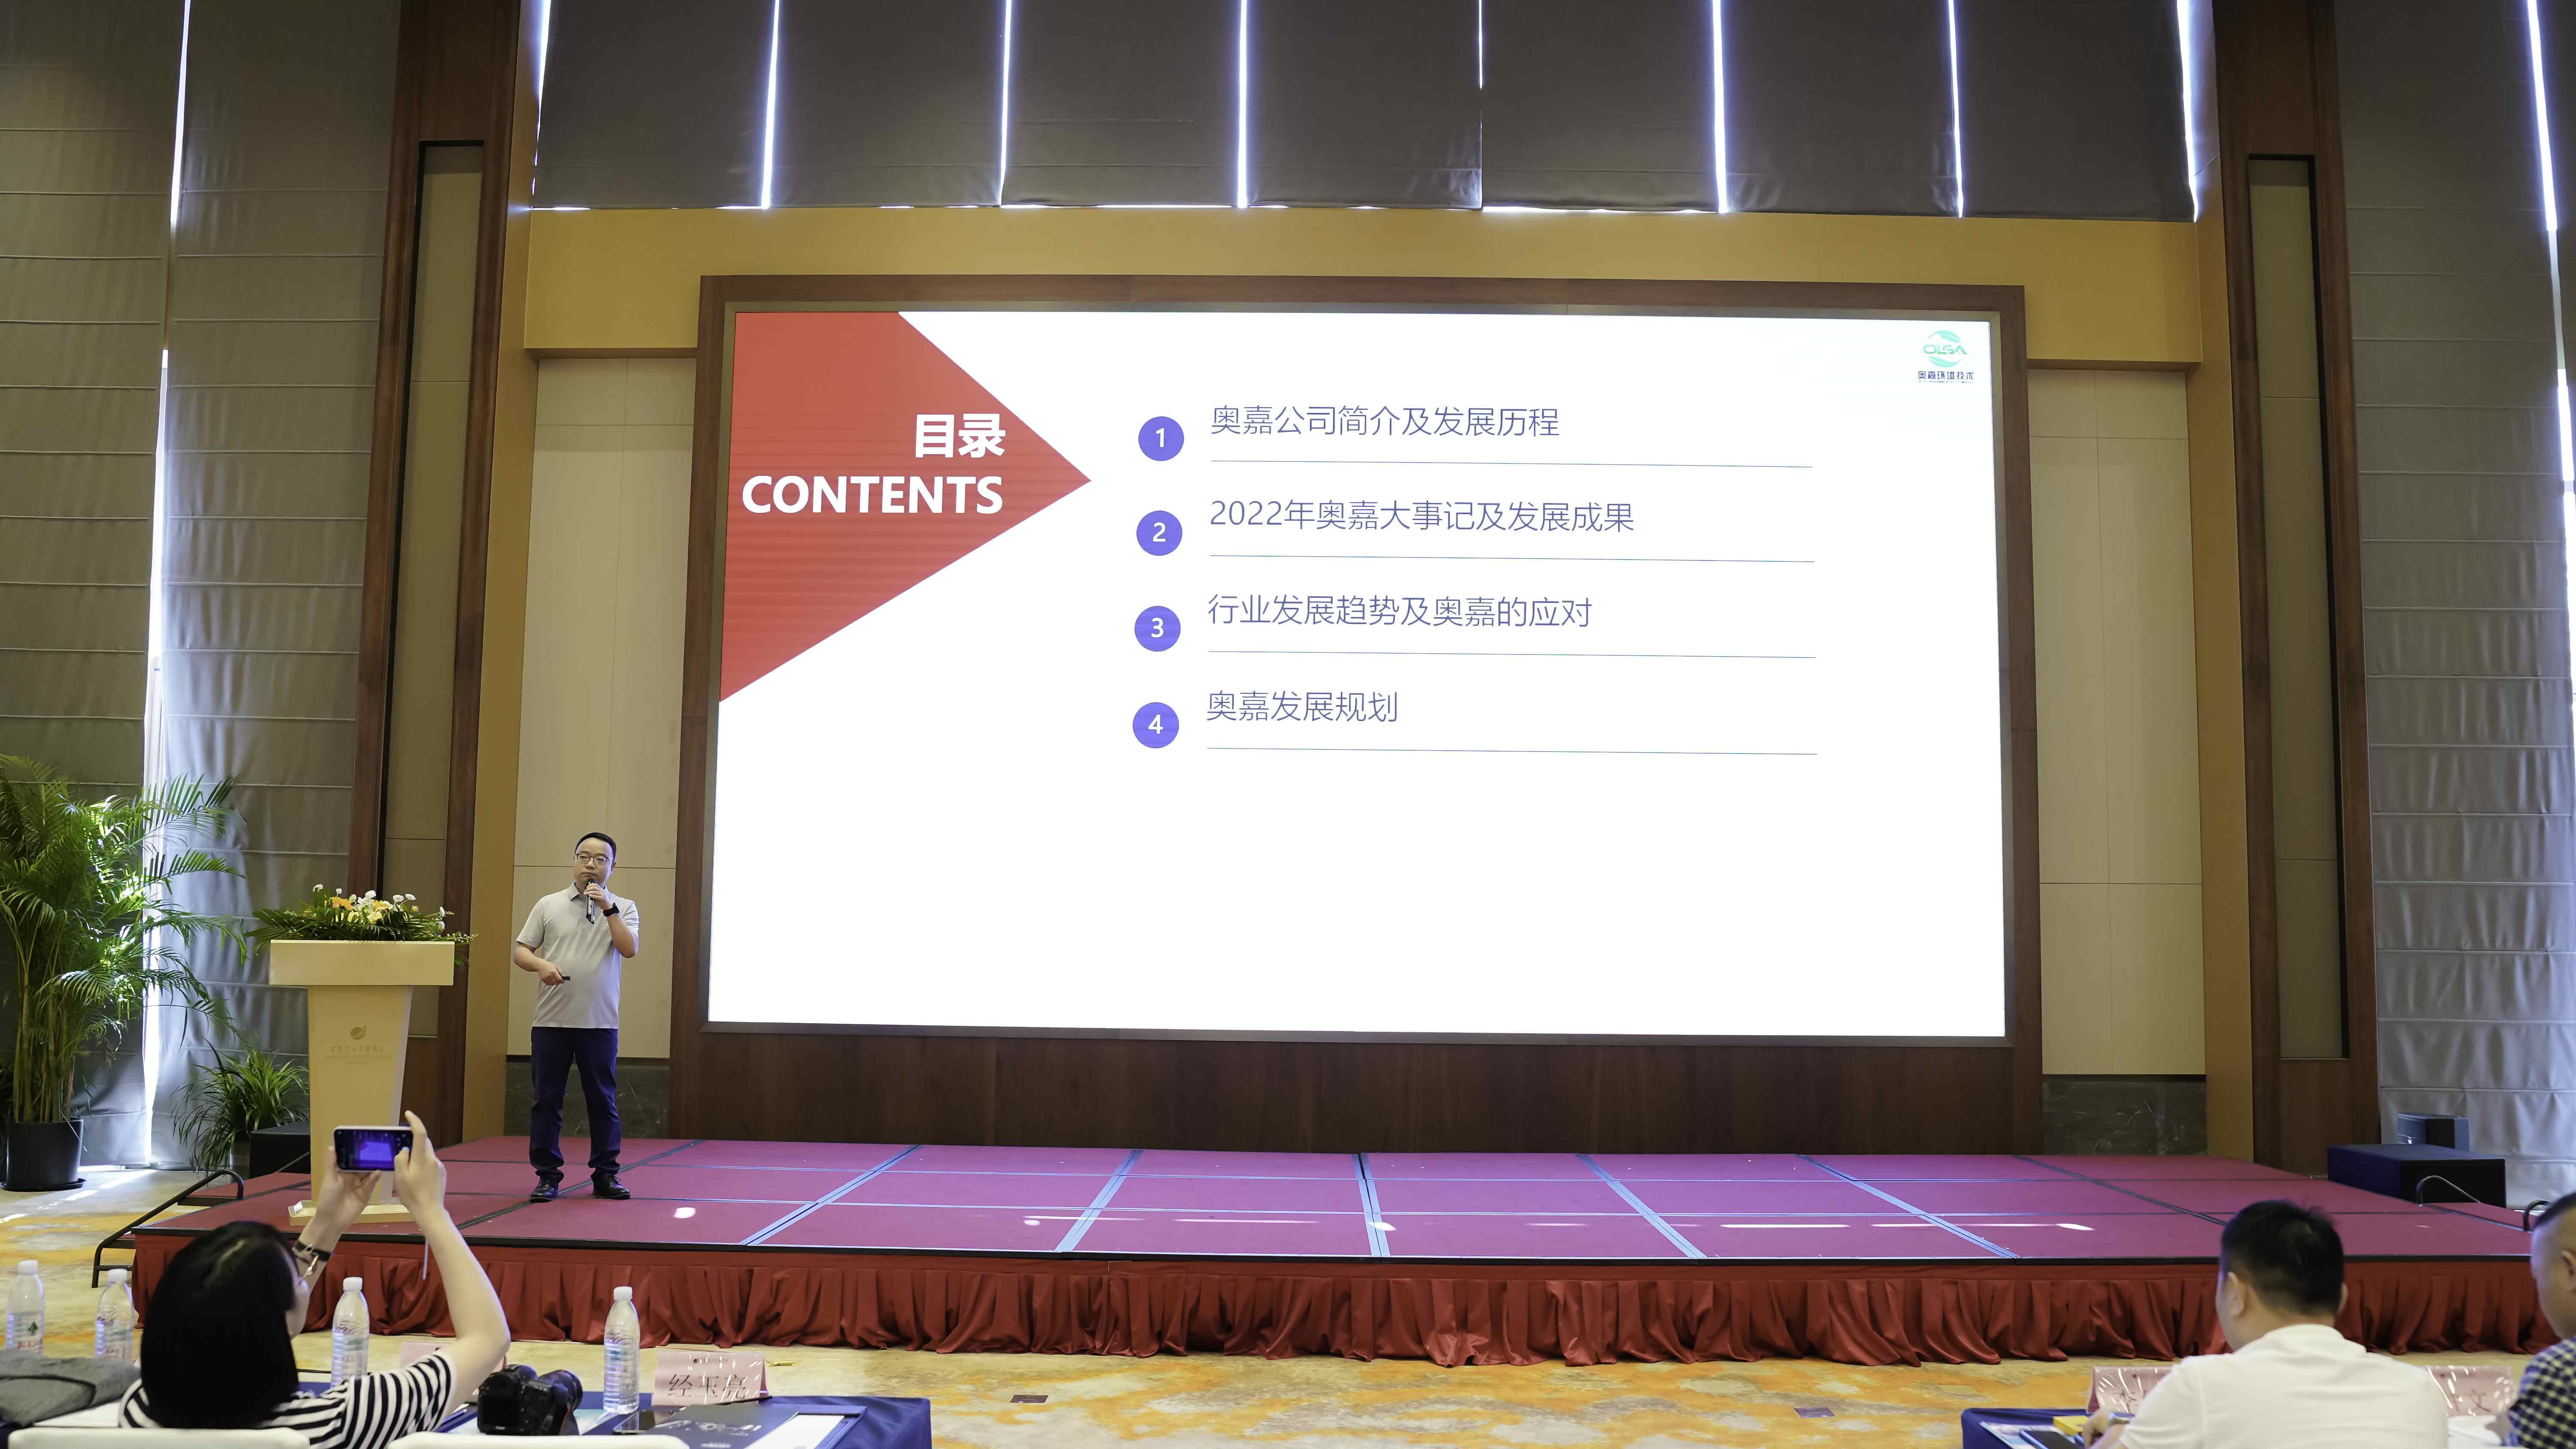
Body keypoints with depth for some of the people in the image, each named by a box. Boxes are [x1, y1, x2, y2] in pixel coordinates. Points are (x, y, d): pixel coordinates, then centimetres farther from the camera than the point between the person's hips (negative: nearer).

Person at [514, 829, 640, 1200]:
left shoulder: (623, 908, 8)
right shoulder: (549, 905, 10)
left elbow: (629, 949, -8)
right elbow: (520, 951, 7)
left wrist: (608, 908, -14)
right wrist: (541, 965, -14)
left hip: (600, 1023, -1)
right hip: (551, 1020, 1)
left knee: (603, 1100, 3)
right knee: (547, 1100, 3)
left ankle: (605, 1174, 11)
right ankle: (548, 1175, 11)